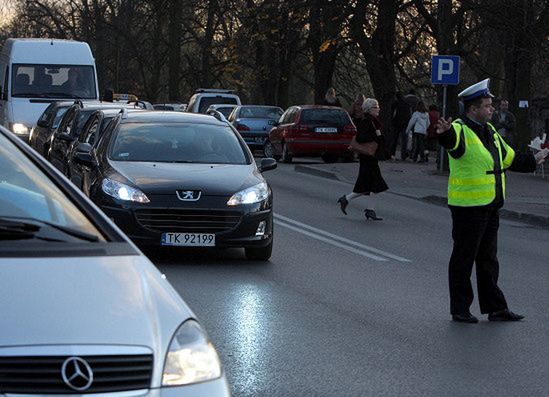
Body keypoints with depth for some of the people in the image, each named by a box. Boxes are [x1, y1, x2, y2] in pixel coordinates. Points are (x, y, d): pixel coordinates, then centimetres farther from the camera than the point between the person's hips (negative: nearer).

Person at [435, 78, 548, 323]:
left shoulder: (490, 132, 13)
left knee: (488, 259, 14)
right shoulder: (461, 131, -14)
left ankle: (495, 308, 21)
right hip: (468, 208, -9)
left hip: (490, 207, 9)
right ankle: (460, 310, 10)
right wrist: (445, 133, -62)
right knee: (463, 258, 1)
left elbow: (509, 159, 26)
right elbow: (453, 140, -40)